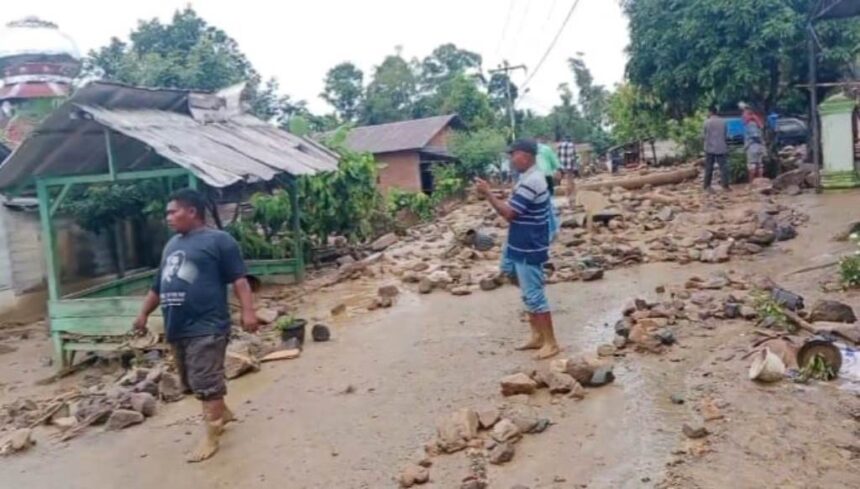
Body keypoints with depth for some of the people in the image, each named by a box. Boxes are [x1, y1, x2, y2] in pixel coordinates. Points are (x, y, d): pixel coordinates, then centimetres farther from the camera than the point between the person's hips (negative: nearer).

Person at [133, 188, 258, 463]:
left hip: (206, 327, -8)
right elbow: (158, 285, 26)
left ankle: (211, 435, 2)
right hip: (177, 328, 9)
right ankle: (223, 413, 36)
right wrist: (144, 314, 26)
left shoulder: (218, 240, -5)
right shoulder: (171, 245, 19)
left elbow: (239, 279, -11)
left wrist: (248, 311, -20)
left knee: (205, 383, -7)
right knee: (192, 383, 17)